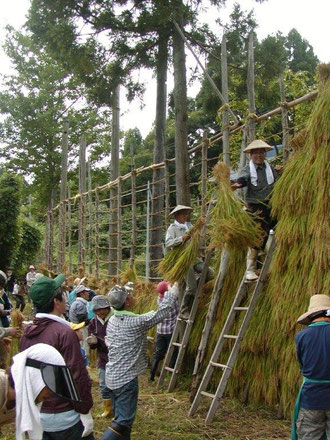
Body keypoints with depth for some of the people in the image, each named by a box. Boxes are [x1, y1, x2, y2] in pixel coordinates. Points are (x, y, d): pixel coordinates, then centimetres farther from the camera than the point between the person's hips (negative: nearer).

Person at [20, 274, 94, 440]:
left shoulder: (27, 333, 2)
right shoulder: (64, 332, -20)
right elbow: (77, 375, -20)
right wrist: (85, 411, -12)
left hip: (35, 414, 7)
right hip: (63, 417, -7)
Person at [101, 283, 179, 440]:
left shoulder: (111, 321, 3)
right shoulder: (136, 322, -19)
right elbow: (163, 311, -11)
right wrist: (172, 292, 5)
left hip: (112, 377, 8)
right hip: (126, 379, -8)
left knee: (120, 417, 18)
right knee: (123, 422, -3)